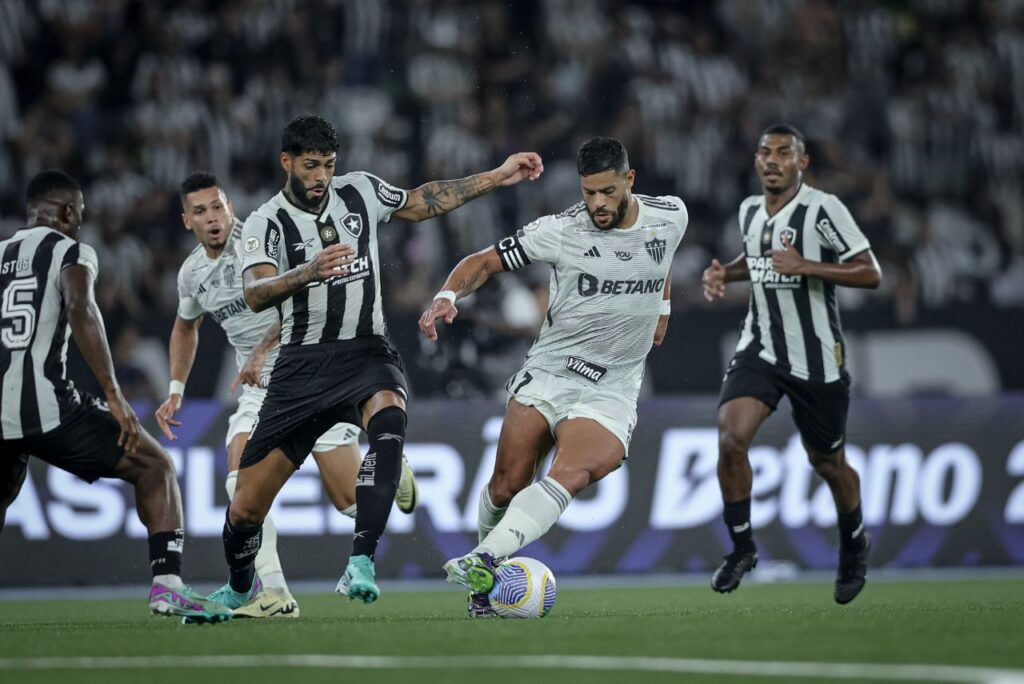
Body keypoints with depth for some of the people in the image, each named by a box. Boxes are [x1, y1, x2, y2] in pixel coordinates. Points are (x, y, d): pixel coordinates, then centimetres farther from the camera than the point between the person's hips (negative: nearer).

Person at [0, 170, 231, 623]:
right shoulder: (70, 252, 4)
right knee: (155, 468, 10)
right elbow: (81, 311, -15)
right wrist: (114, 397, -16)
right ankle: (166, 585, -7)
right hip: (45, 405, -5)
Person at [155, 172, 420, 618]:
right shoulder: (192, 272, 8)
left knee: (349, 501, -7)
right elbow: (185, 327, 28)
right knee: (240, 477, -20)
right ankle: (274, 596, -20)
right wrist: (175, 392, 21)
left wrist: (263, 351, -35)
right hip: (260, 390, 6)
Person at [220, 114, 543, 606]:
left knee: (388, 418, -37)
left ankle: (362, 563, -41)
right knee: (246, 508, 0)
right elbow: (255, 295, -22)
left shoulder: (360, 192, 6)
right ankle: (238, 589, 33)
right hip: (303, 364, -1)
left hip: (366, 356, 1)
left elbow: (422, 202, 24)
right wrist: (309, 272, -40)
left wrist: (497, 177, 21)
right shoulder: (266, 223, -5)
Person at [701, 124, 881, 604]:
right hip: (760, 348, 4)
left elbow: (870, 273, -17)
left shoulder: (823, 209, -15)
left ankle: (854, 545, 39)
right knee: (731, 437, -19)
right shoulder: (750, 211, 5)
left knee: (828, 463, 10)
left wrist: (805, 266, -26)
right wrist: (725, 273, 7)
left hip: (816, 357, -4)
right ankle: (742, 547, -2)